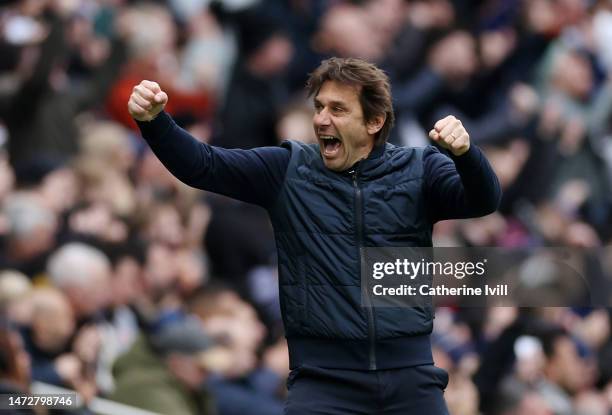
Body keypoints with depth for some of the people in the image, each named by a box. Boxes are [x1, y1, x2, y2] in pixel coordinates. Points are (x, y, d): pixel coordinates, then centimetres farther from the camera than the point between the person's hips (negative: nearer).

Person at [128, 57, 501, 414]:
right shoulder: (287, 170, 7)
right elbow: (201, 165, 1)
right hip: (324, 378, 0)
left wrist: (464, 152, -31)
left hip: (410, 376, 1)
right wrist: (153, 121, -17)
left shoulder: (419, 171, 5)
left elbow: (483, 201, -9)